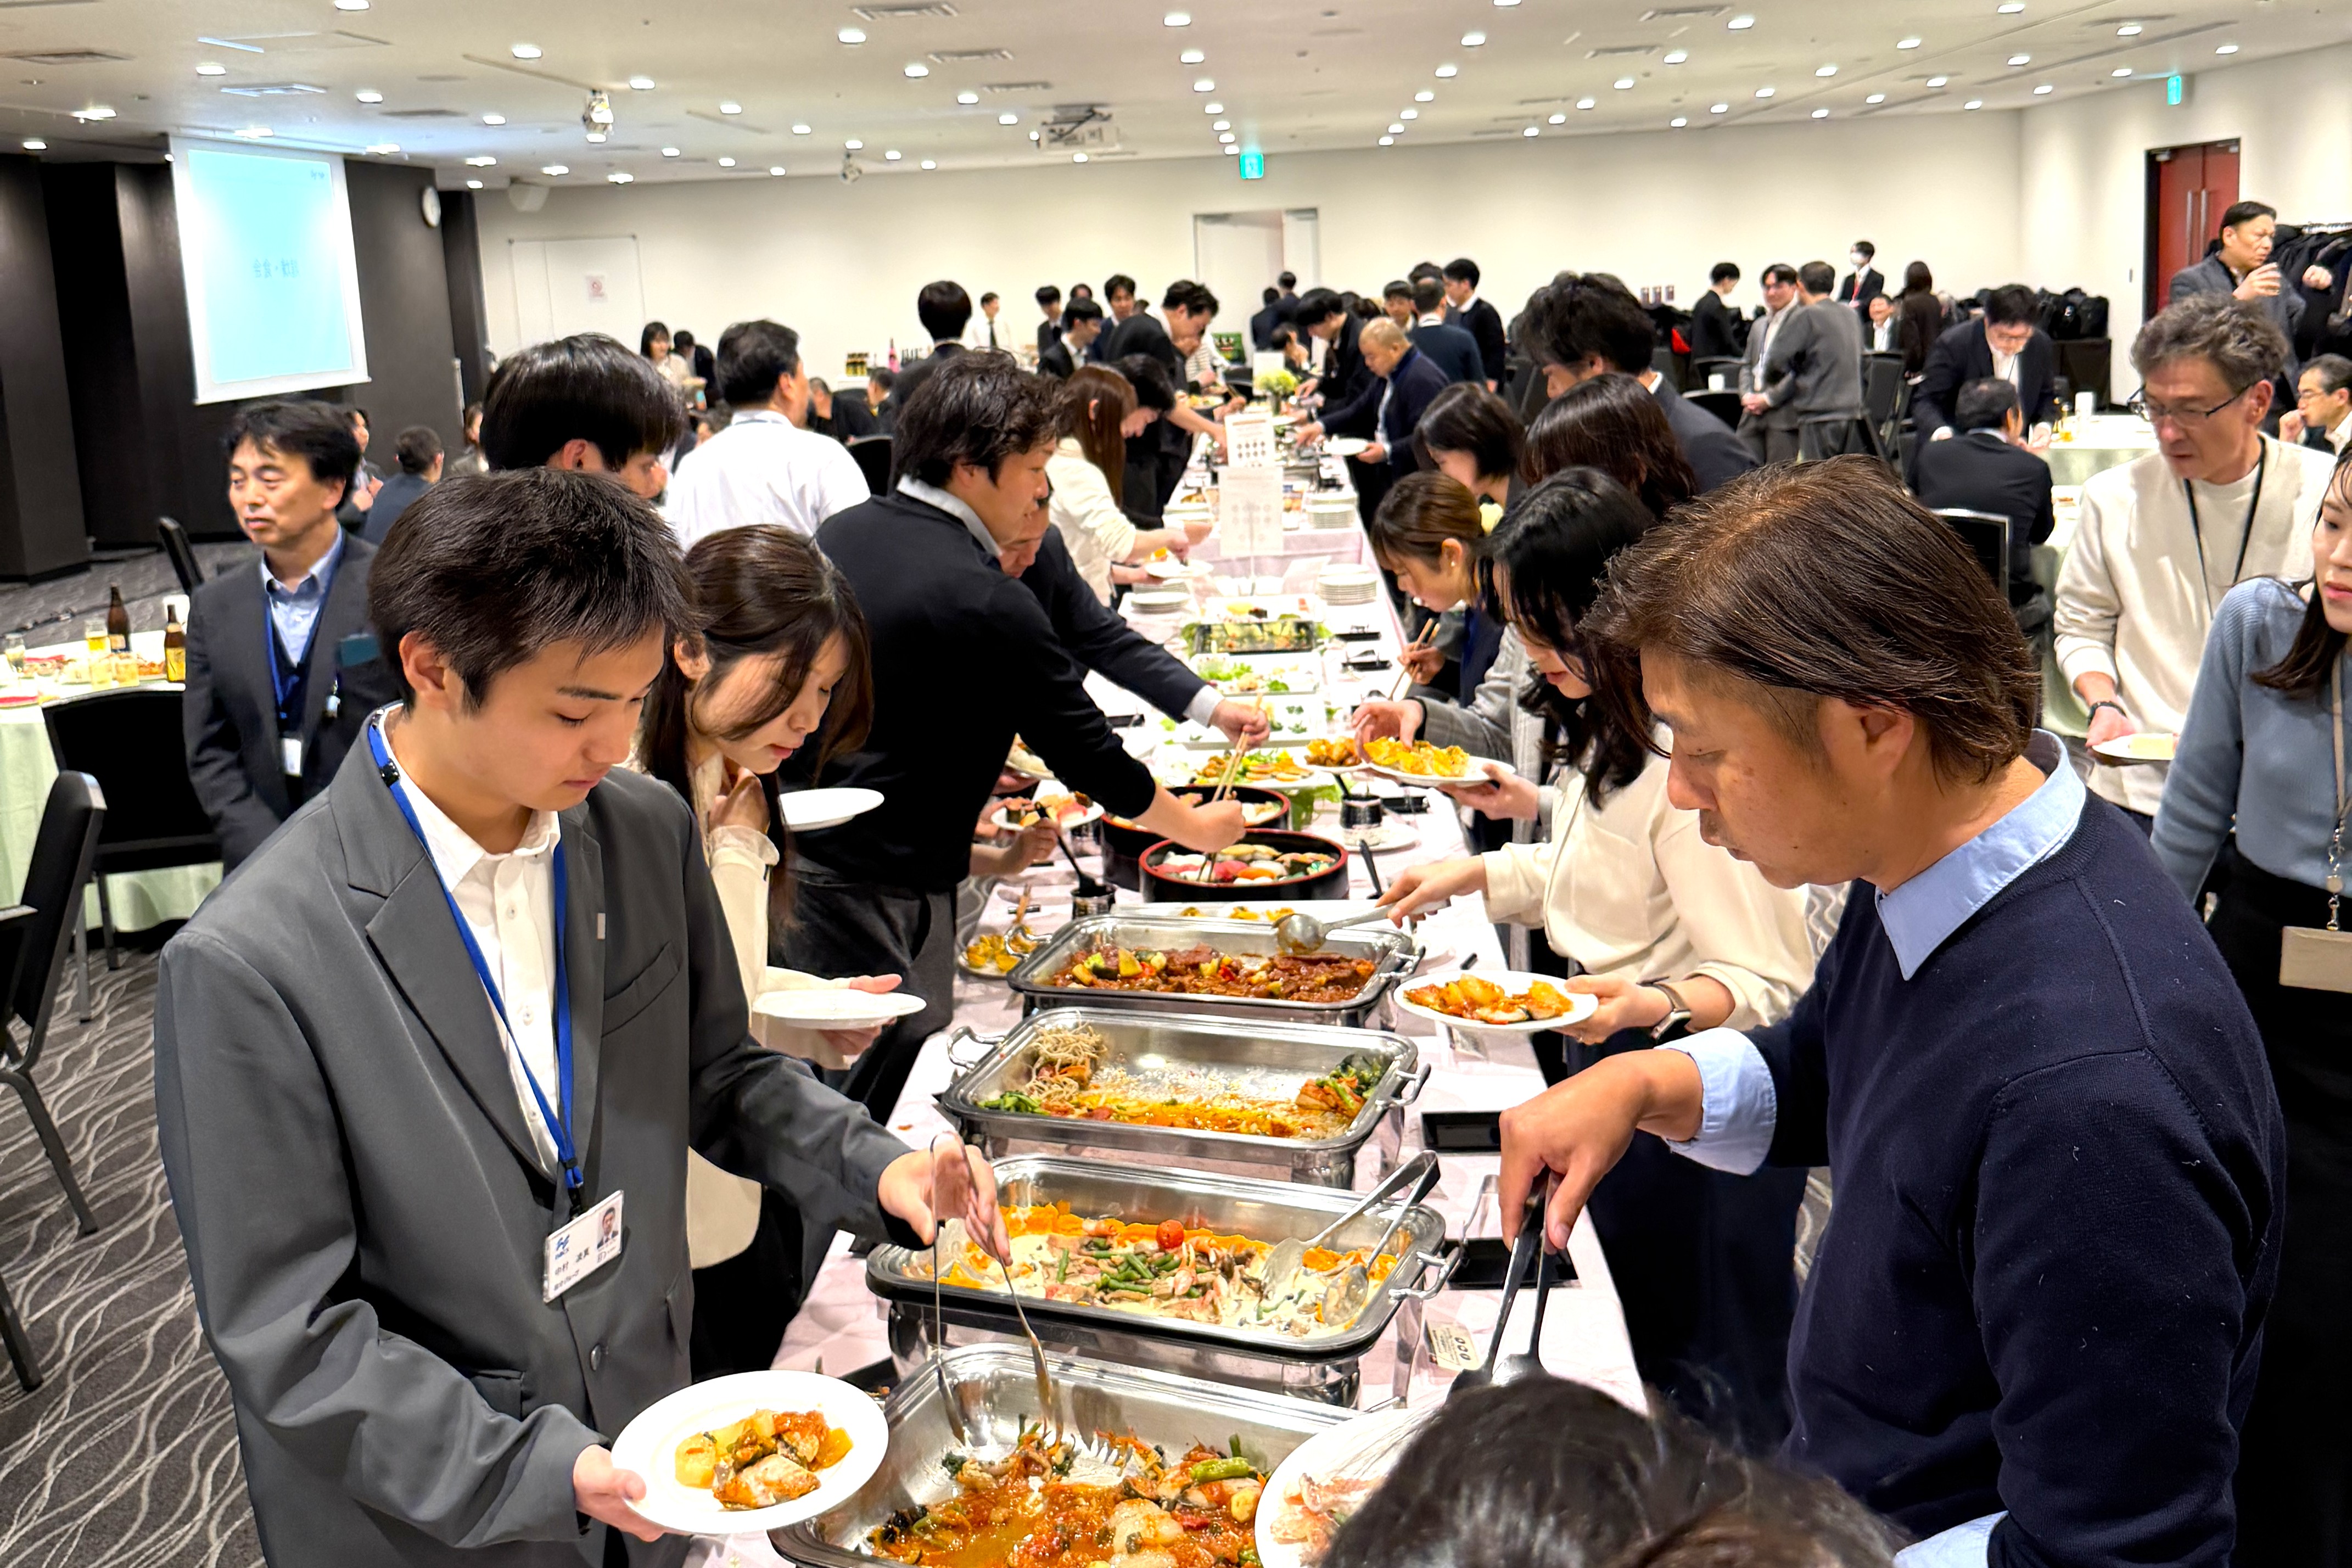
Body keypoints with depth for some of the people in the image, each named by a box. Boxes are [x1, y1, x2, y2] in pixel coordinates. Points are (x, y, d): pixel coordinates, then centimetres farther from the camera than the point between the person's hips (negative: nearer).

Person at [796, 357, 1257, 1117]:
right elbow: (1086, 754, -9)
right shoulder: (991, 606, -18)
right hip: (880, 886, -9)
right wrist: (1201, 828, 6)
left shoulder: (844, 533, 7)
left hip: (795, 848, 9)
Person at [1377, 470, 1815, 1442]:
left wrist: (1655, 1006, -44)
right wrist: (1473, 876, 12)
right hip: (1618, 1070, 10)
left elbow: (1772, 986, -26)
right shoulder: (1609, 722, 5)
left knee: (1715, 1385, 6)